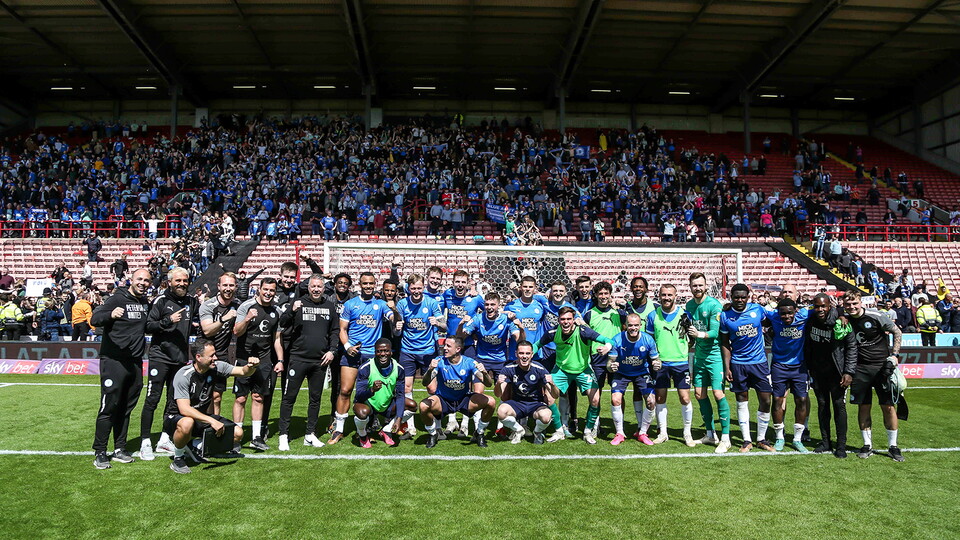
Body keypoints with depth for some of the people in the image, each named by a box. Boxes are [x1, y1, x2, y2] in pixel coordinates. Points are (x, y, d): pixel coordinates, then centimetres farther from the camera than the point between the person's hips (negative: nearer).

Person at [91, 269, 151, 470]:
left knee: (126, 407, 13)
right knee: (109, 407, -2)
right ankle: (99, 452, 8)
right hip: (114, 361, -6)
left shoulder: (146, 303, 13)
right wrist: (111, 315, -40)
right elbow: (95, 318, -20)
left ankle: (120, 449, 22)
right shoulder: (118, 299, -8)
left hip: (135, 363, 6)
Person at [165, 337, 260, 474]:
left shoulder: (216, 367, -10)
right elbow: (184, 409, -32)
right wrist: (211, 421, -39)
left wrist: (251, 366, -31)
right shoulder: (183, 375, -25)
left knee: (237, 433, -10)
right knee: (187, 424, -42)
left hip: (202, 416, 5)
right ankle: (177, 459, -13)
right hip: (176, 417, -5)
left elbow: (243, 372, -6)